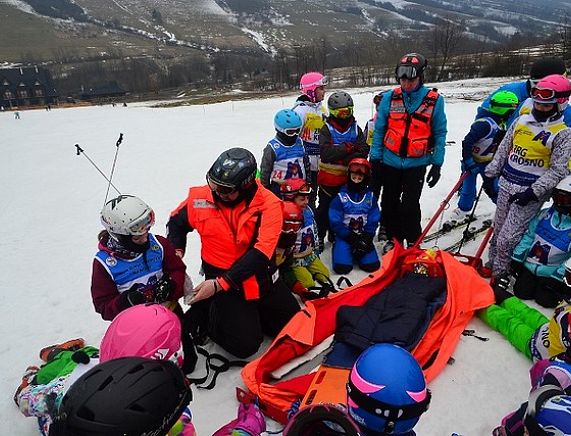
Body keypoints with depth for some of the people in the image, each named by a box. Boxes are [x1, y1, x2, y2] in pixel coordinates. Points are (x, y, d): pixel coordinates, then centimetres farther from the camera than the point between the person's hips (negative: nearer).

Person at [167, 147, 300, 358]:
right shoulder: (201, 197, -10)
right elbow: (177, 222, 11)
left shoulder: (268, 204, -16)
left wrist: (219, 284, -25)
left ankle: (249, 314, 25)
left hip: (258, 279, 2)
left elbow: (260, 253, -22)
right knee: (246, 344, -11)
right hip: (219, 280, -2)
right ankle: (205, 313, 13)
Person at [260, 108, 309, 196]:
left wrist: (308, 181, 13)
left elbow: (306, 163, 12)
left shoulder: (299, 143, 0)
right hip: (279, 187, -5)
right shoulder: (272, 147, -16)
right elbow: (265, 170, -9)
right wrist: (265, 189, -6)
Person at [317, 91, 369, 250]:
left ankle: (335, 234, 32)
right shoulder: (326, 130, -7)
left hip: (348, 179, 3)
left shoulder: (356, 129, 3)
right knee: (325, 208, 8)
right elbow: (325, 153, -21)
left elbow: (364, 150, -6)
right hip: (329, 178, -3)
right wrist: (348, 147, -19)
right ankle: (319, 236, 22)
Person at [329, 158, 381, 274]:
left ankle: (359, 248, 14)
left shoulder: (370, 196, 2)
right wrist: (351, 238, -14)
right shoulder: (341, 196, -7)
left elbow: (374, 220, 1)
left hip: (364, 236, 2)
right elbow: (335, 222, -9)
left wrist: (367, 238, -12)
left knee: (372, 265, -16)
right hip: (344, 236, -2)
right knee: (342, 267, -19)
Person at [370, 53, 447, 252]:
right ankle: (394, 239, 32)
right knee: (389, 203, 12)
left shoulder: (434, 100, -7)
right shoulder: (389, 98, -3)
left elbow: (440, 134, -2)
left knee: (410, 206, -2)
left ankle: (413, 243, 19)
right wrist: (375, 158, 0)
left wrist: (437, 164, -3)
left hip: (416, 163, -2)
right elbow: (379, 130, 1)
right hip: (390, 161, 3)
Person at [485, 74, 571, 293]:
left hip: (531, 193, -5)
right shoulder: (521, 121, 6)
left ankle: (500, 275, 12)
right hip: (507, 185, 5)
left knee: (507, 239, -6)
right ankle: (492, 265, 33)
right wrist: (491, 172, 12)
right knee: (498, 231, 16)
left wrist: (534, 191, -17)